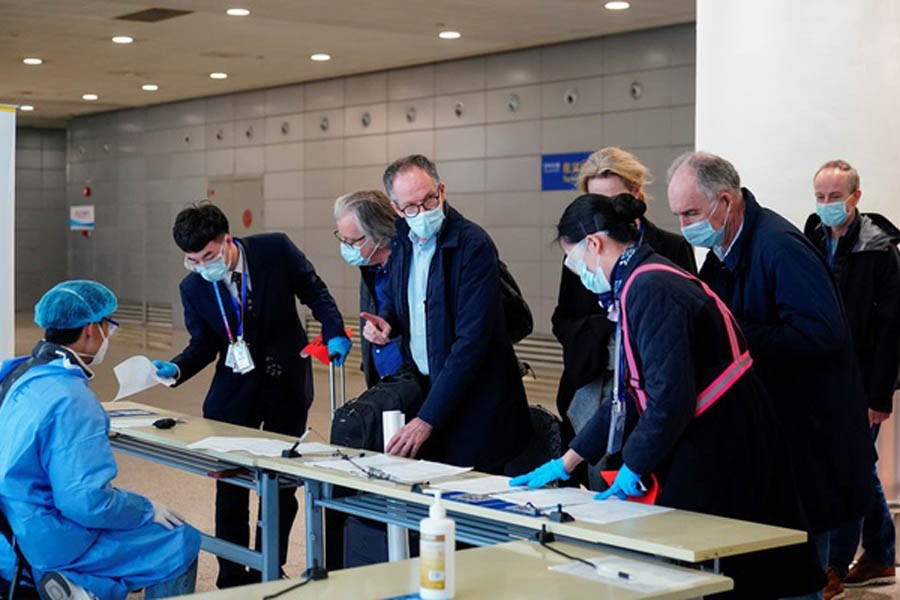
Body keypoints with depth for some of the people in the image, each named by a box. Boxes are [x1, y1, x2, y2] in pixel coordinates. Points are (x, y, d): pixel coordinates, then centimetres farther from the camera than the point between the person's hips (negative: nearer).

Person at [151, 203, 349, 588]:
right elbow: (204, 343, 0)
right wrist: (176, 368, -20)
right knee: (230, 487, -1)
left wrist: (334, 332, -15)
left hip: (286, 383, -1)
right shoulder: (193, 287, -6)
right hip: (234, 391, 1)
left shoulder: (276, 250, -12)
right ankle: (232, 578, 12)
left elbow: (314, 292, -1)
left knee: (281, 484, 8)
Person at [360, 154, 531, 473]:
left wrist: (426, 419, -26)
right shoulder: (403, 240, 5)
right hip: (423, 386, 6)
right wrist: (385, 320, -3)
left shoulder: (474, 245, -18)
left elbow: (471, 340, -23)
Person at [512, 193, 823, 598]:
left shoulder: (650, 290, -18)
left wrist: (632, 468, -12)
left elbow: (671, 397, -25)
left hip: (718, 457, -10)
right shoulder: (641, 284, 14)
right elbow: (631, 395, 18)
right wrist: (566, 463, 19)